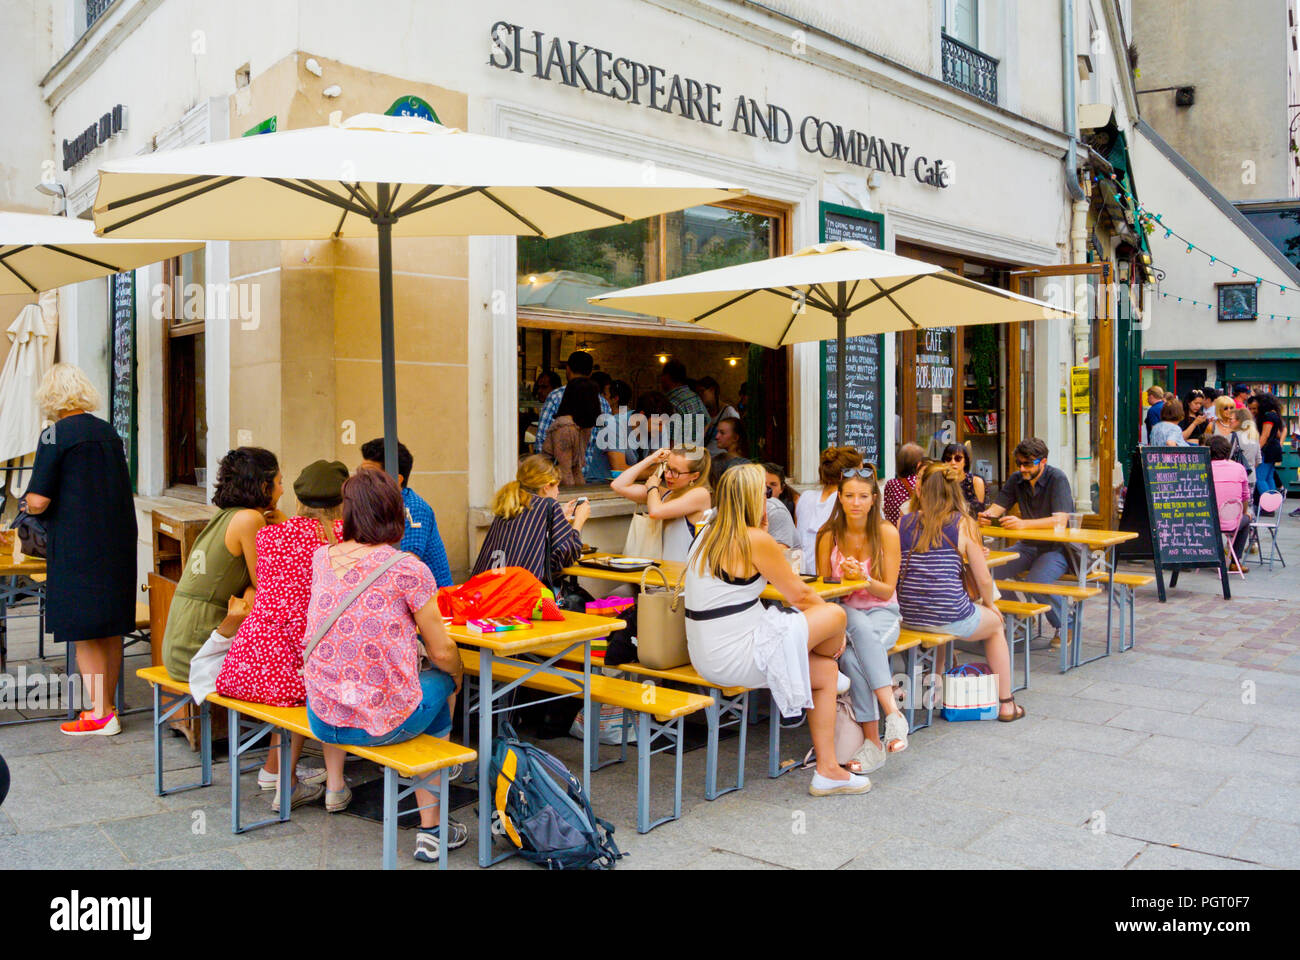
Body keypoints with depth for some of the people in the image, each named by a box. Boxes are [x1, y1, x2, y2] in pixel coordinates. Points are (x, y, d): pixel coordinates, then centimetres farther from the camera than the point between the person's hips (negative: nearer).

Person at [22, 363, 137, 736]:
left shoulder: (54, 435, -10)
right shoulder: (108, 431, 9)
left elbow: (38, 501, -14)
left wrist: (30, 505, 10)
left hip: (77, 545, -6)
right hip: (118, 538, 6)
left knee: (84, 632, 2)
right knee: (110, 630, 13)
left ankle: (100, 714, 5)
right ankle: (107, 705, 22)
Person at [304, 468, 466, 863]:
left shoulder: (321, 558, 1)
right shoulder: (408, 569, -15)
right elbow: (442, 652, -6)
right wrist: (457, 674, 13)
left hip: (322, 720, 5)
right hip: (385, 722, -5)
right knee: (444, 680, 25)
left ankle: (334, 786, 49)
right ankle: (431, 829, 24)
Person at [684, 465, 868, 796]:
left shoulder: (708, 534, 11)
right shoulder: (756, 540, -16)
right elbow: (799, 595, -6)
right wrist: (827, 612, 11)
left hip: (707, 655, 9)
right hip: (737, 657, -9)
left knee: (826, 673, 14)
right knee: (835, 614, -2)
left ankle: (827, 771, 19)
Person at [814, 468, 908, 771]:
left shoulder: (887, 533, -5)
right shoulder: (829, 536, -1)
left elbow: (888, 590, -4)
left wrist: (863, 578, -24)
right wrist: (844, 579, -17)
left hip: (882, 613, -1)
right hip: (843, 612, 1)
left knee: (852, 657, -34)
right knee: (860, 626, -37)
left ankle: (872, 741, -26)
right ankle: (892, 710, -36)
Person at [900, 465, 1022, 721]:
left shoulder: (904, 523, 3)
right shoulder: (963, 524, -4)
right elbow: (984, 579, -4)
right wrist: (988, 604, 17)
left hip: (909, 617, 4)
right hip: (950, 618, -4)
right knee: (996, 625, 28)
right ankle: (1005, 703, 32)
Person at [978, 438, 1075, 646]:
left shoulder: (1057, 479, -15)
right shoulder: (1016, 479, 4)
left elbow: (1060, 521, -26)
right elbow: (997, 506, 3)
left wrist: (1023, 524, -39)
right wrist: (988, 515, -23)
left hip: (1057, 548, -6)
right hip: (1028, 546, 6)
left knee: (1036, 581, -33)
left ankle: (1064, 627, -4)